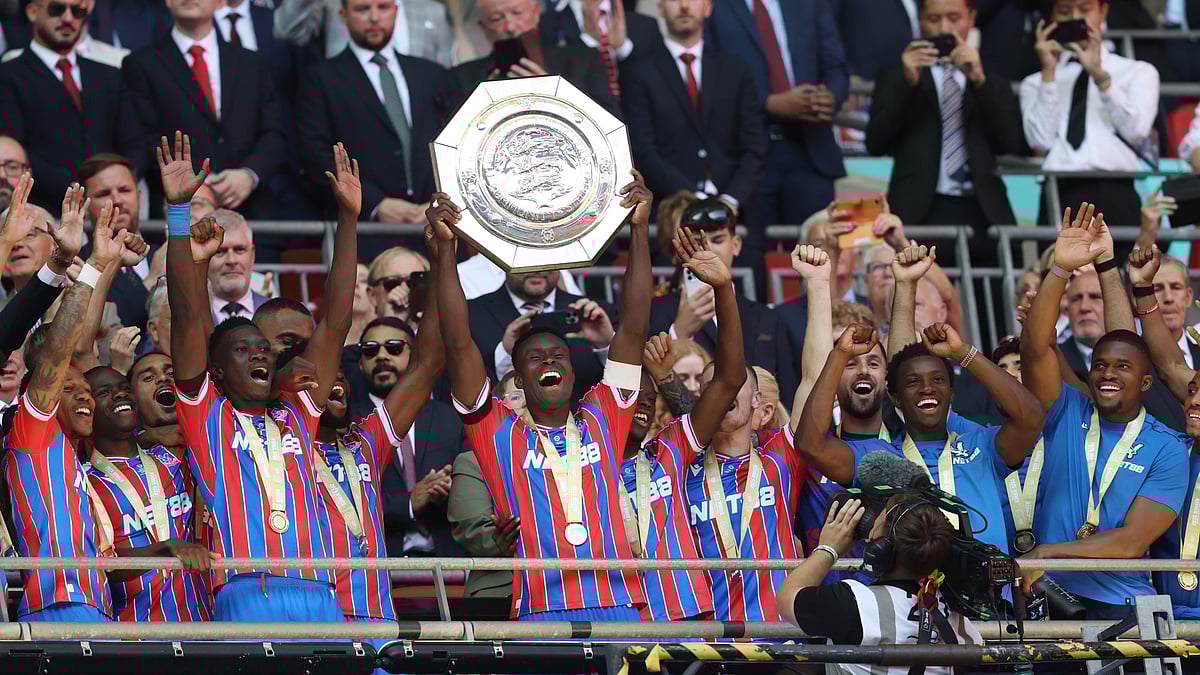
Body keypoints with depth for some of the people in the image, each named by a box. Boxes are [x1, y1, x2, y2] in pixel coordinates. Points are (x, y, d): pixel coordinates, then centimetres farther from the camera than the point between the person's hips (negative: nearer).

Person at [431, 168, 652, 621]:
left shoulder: (601, 422, 18)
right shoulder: (500, 434, 13)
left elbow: (633, 330, 15)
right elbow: (459, 344, 5)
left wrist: (640, 230, 9)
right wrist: (445, 247, -1)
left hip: (619, 608, 2)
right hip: (540, 614, -2)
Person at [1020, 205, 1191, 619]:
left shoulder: (1167, 450, 4)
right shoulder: (1068, 416, 10)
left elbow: (1131, 542, -5)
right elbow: (1036, 348, -5)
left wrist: (1049, 553, -12)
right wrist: (1061, 269, -16)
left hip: (1121, 605, -1)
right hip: (1050, 598, 1)